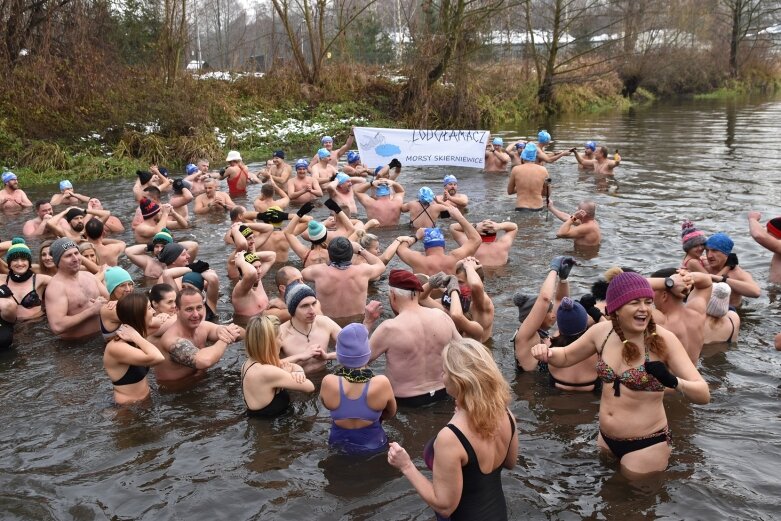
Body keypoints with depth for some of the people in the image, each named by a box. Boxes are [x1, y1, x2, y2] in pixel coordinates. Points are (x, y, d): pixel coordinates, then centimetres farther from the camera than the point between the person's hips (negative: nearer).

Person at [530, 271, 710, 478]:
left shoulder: (663, 339, -20)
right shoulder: (602, 331, -7)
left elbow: (703, 395, -22)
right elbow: (566, 357, 10)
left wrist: (673, 381, -43)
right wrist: (547, 353, -14)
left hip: (646, 446, -5)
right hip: (606, 439, 5)